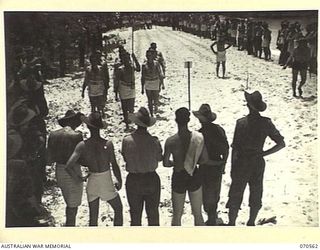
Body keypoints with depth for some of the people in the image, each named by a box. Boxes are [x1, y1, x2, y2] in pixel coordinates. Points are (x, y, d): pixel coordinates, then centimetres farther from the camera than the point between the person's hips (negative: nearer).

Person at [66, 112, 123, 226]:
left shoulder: (82, 145, -12)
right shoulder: (108, 144, -17)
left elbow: (68, 167, -18)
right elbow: (114, 165, -12)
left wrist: (79, 178, -1)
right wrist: (119, 181, 5)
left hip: (92, 183, 2)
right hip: (106, 184, -2)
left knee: (93, 216, 16)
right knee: (118, 209, 20)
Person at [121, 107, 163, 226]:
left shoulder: (126, 141, -17)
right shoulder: (154, 141, -17)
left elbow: (125, 158, -3)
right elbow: (159, 158, -1)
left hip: (133, 181, 0)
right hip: (151, 180, 0)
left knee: (135, 213, 18)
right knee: (153, 213, 18)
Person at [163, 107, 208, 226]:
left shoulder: (170, 141, -18)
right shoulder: (199, 137, -14)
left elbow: (165, 163, -10)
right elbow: (204, 159, -5)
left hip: (178, 178, -1)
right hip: (194, 177, 1)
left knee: (177, 215, 17)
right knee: (198, 214, 19)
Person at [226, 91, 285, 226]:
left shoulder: (241, 123, -16)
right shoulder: (266, 123, -8)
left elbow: (235, 148, -14)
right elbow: (281, 144, -8)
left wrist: (232, 168, -4)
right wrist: (264, 153, -2)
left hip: (242, 163, -3)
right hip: (258, 163, 3)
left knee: (235, 195, 11)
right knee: (256, 196, 18)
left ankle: (231, 223, 20)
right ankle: (251, 223, 31)